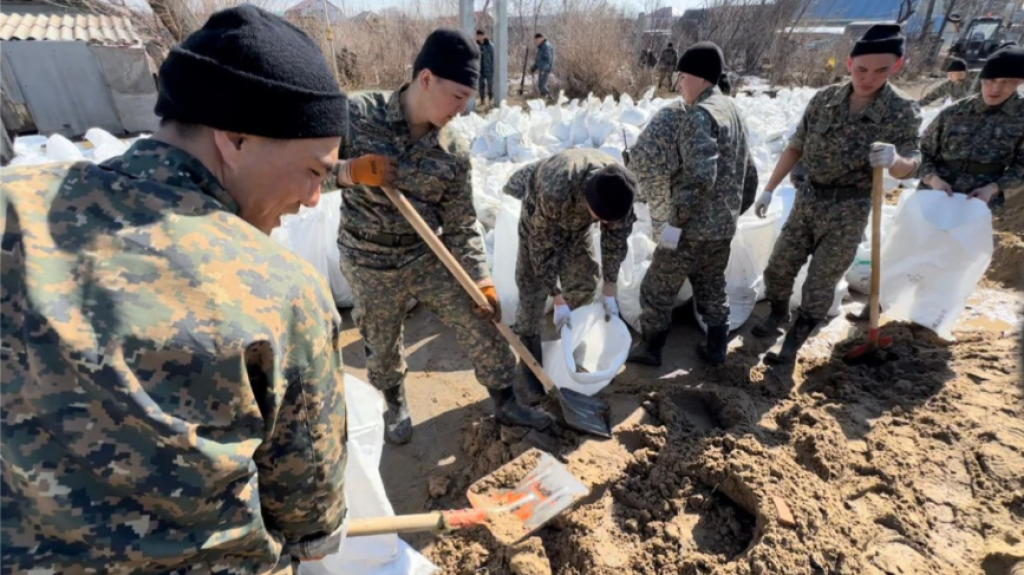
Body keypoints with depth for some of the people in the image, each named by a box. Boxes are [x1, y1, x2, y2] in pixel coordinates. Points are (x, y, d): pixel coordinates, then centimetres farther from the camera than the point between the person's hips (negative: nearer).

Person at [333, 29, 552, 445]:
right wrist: (350, 172, -27)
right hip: (369, 267, -1)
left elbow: (461, 226, -4)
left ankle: (504, 403, 28)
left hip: (429, 258, 2)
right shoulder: (356, 114, -14)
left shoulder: (455, 152, -9)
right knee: (381, 346, 17)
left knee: (482, 327, 4)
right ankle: (395, 403, 49)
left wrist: (482, 281, -9)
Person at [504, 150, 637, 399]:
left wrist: (609, 291, -10)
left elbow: (616, 237, -16)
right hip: (539, 214, -4)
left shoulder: (623, 187, -31)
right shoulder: (554, 190, -44)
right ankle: (530, 365, 7)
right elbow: (543, 246, -31)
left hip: (578, 222, 5)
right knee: (533, 290, -7)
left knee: (584, 284, 5)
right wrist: (558, 300, -23)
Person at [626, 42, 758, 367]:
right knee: (712, 288, 20)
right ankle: (716, 349, 30)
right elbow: (747, 171, 18)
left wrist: (676, 221, -23)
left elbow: (699, 178, -27)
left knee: (657, 288, 4)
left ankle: (650, 349, 16)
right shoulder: (732, 110, 13)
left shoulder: (699, 115, -17)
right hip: (724, 225, 9)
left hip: (694, 227, -9)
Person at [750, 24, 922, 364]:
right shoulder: (823, 99, -3)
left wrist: (894, 159, -32)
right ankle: (777, 315, 37)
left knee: (820, 284, 5)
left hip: (848, 212, -3)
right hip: (806, 201, 3)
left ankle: (794, 341, 22)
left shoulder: (903, 111, -10)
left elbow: (909, 167, -7)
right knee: (778, 269, 10)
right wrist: (768, 189, 5)